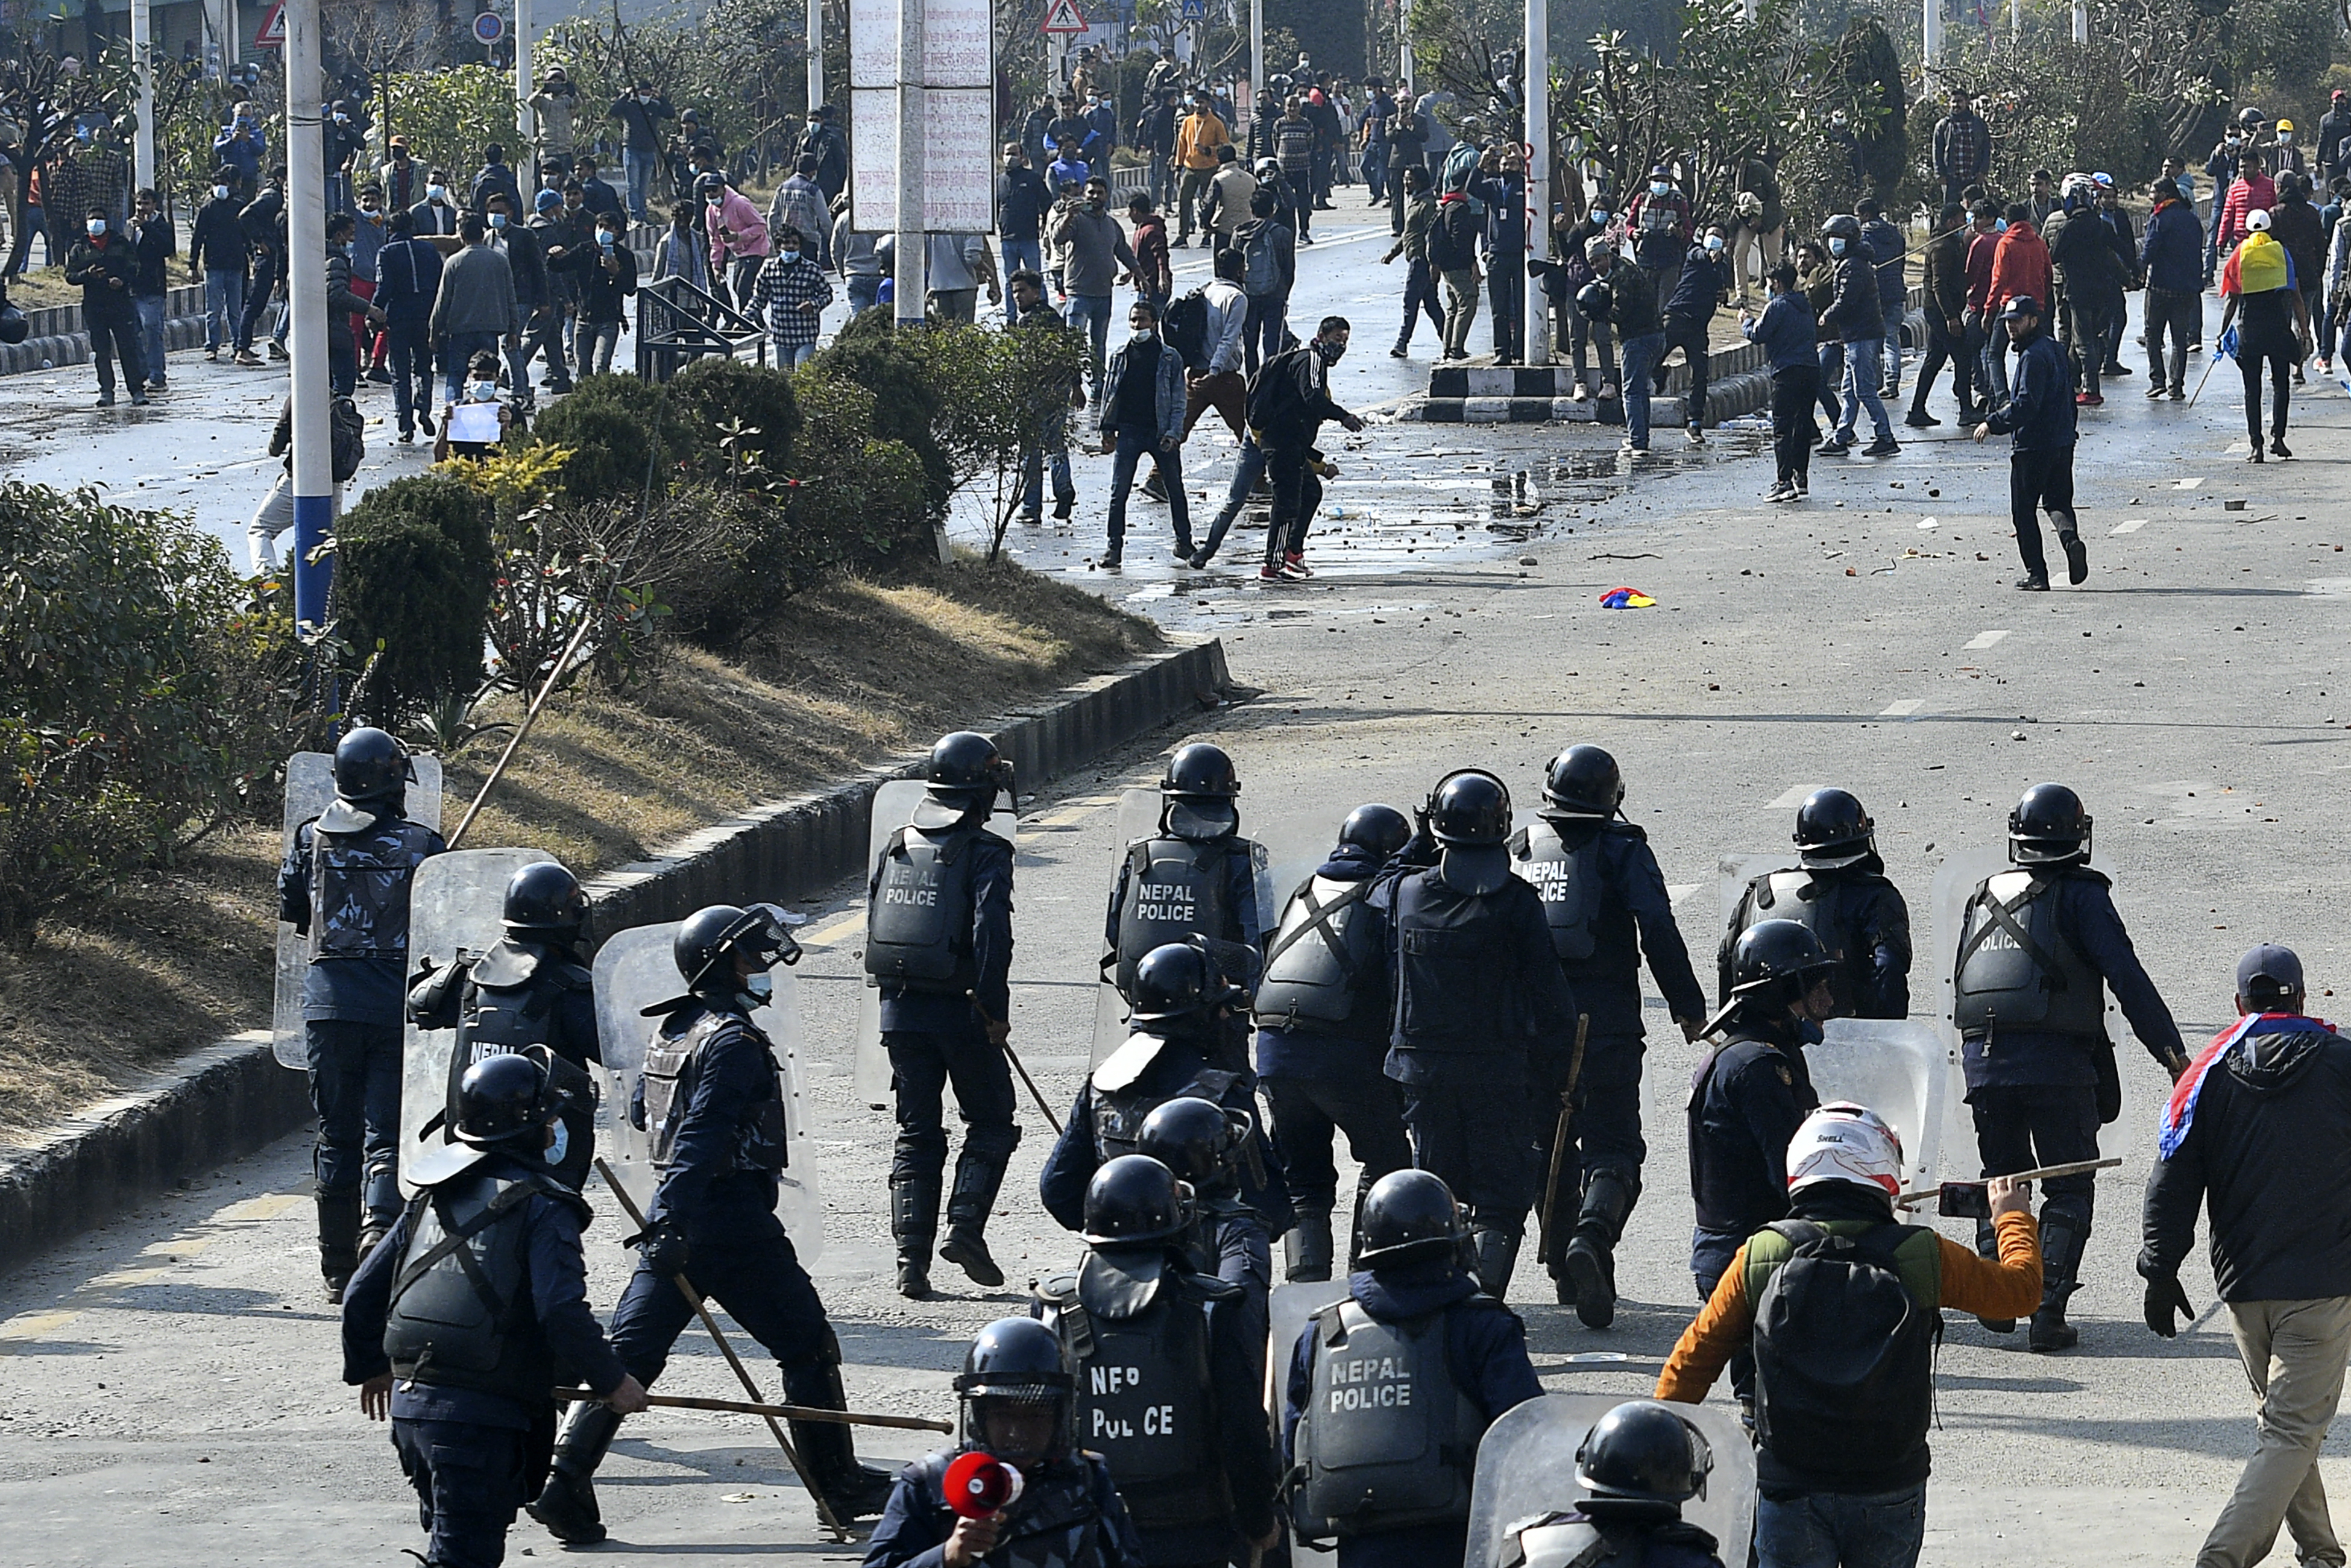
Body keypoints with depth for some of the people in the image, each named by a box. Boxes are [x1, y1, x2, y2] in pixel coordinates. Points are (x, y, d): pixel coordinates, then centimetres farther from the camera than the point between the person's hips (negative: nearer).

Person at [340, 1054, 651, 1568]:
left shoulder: (435, 1197, 15)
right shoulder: (541, 1206, -6)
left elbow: (363, 1293, 18)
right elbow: (561, 1311, -17)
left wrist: (369, 1367, 34)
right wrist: (612, 1381, -4)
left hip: (410, 1406, 7)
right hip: (482, 1411, -7)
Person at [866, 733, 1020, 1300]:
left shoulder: (898, 846, 8)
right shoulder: (983, 852, -11)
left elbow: (875, 924, 12)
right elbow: (991, 933, -20)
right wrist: (996, 1010, -13)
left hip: (899, 1011, 5)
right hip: (958, 1012, -5)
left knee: (917, 1135, 10)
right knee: (991, 1125, 11)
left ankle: (912, 1252, 1)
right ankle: (966, 1226, -5)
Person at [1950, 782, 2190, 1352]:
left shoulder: (1983, 896, 15)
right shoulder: (2078, 895, -3)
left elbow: (1961, 982, 18)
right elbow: (2126, 977, -11)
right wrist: (2170, 1050, -11)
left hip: (1982, 1061, 5)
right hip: (2056, 1063, -5)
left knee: (2001, 1178, 19)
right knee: (2069, 1187, 3)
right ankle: (2048, 1310, -8)